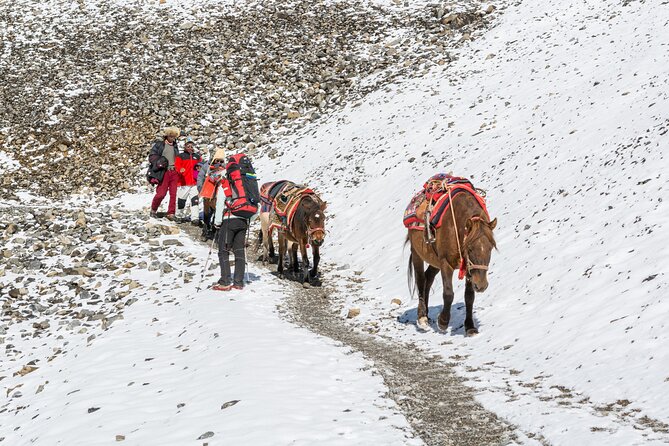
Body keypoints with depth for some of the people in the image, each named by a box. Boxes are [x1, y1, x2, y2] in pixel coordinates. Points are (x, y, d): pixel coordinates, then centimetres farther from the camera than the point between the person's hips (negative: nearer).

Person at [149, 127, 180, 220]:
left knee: (174, 194, -3)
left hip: (174, 171, 4)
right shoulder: (159, 144, 4)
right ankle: (153, 210, 16)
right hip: (164, 171, -4)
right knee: (161, 193, -8)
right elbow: (152, 156, 1)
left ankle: (171, 214, 3)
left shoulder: (175, 146, 19)